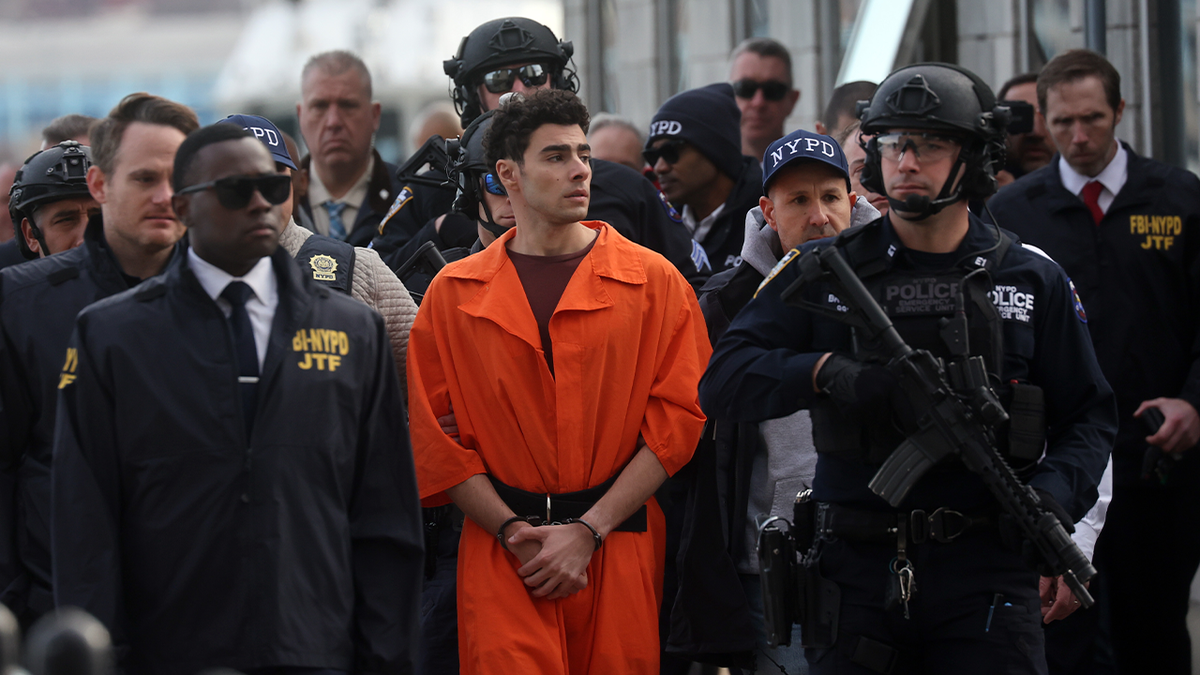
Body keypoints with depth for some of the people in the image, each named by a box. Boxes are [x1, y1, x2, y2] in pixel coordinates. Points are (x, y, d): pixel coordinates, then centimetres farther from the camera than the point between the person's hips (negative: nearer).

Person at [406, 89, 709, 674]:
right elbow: (434, 435, 4)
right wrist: (514, 532, -7)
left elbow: (676, 418, -1)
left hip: (620, 552, 0)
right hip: (501, 558, 0)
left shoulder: (653, 281, 4)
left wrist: (588, 531, -8)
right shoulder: (454, 294, 7)